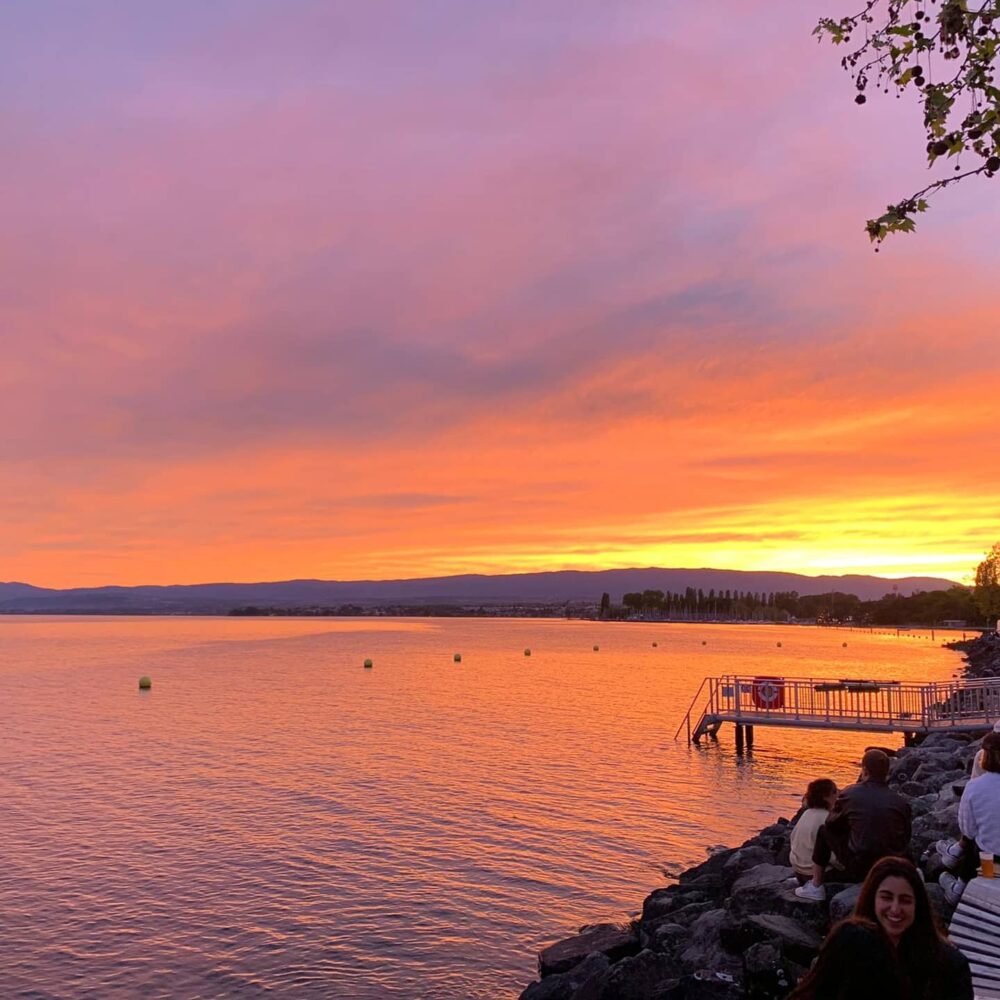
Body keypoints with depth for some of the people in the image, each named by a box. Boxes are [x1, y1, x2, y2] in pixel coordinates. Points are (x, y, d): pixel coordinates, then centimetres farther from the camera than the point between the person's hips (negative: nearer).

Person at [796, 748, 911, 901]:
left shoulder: (850, 794, -5)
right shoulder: (901, 802, -1)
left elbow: (831, 823, 11)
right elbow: (906, 837, 10)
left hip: (860, 869, -4)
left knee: (824, 832, 18)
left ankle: (816, 887, 19)